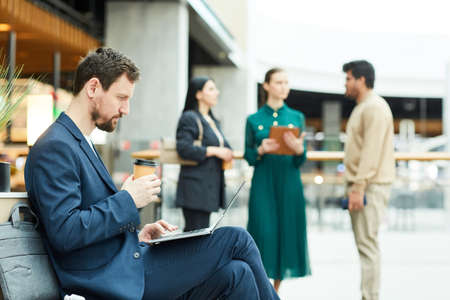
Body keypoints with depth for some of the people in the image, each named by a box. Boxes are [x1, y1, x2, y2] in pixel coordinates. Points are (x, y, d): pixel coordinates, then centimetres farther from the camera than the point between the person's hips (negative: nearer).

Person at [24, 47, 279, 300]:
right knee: (236, 240, -8)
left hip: (125, 264, 10)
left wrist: (136, 235, 8)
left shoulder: (80, 144, 18)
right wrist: (128, 200, -16)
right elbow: (65, 232, -24)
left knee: (236, 274, -4)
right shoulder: (55, 148, -15)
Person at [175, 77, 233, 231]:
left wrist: (226, 154, 4)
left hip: (210, 186, 9)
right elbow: (183, 148, -20)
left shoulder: (212, 121, 20)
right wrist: (214, 151, -17)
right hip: (195, 187, -9)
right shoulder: (189, 118, -9)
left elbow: (222, 145, 27)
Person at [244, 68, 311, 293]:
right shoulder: (254, 120, 5)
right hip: (263, 183, -2)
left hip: (289, 183, 2)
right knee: (263, 231, -9)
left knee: (287, 230, 2)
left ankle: (275, 291, 15)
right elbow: (248, 157, 5)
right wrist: (261, 150, -16)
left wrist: (299, 149, -17)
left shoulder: (297, 117, 8)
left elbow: (301, 161, 5)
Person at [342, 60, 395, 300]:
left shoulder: (374, 107, -12)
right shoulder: (363, 107, 20)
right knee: (365, 243, 11)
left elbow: (371, 152, -20)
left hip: (370, 186, -10)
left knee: (367, 243, -10)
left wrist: (359, 187, -23)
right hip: (362, 185, 10)